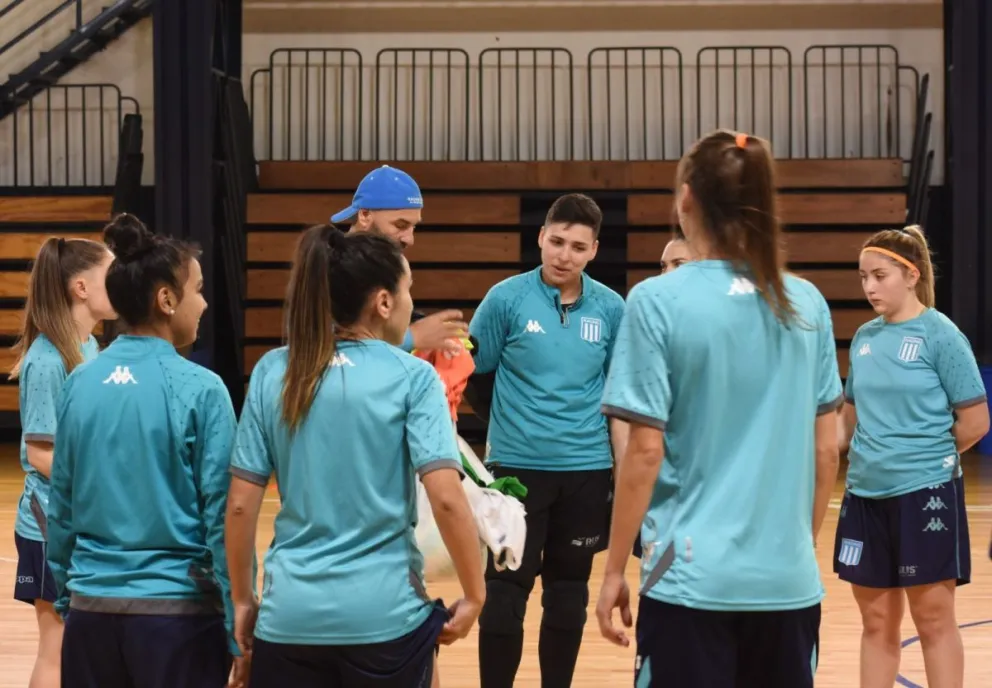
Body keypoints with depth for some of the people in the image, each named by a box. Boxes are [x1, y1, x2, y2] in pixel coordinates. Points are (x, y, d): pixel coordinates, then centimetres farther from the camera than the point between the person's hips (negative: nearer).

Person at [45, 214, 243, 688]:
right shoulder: (199, 389, -11)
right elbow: (221, 516, -10)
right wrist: (238, 627, -4)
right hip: (176, 610, -4)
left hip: (92, 610, 4)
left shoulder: (80, 383, 3)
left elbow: (61, 506, 9)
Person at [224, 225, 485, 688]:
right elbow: (447, 500, -13)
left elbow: (240, 505, 3)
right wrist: (473, 596, -2)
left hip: (290, 615, 2)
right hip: (385, 613, -2)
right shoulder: (411, 377, -5)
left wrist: (242, 600, 13)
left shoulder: (272, 372, 3)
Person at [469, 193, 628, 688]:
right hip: (517, 466, -2)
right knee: (505, 595, -1)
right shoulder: (506, 298, -5)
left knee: (568, 595, 11)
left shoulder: (611, 309, 1)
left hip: (586, 470, 2)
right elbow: (468, 372, 2)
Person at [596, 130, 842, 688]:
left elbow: (646, 453, -10)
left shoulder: (659, 302, -9)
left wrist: (615, 570, -1)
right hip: (789, 580, 4)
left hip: (693, 579, -4)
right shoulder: (808, 304, 4)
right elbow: (827, 449, 8)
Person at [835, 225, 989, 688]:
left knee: (933, 619, 2)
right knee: (876, 620, 12)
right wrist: (874, 458, 6)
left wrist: (926, 457, 2)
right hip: (865, 495, 6)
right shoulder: (864, 337, 7)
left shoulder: (940, 335, -10)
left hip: (925, 494, -5)